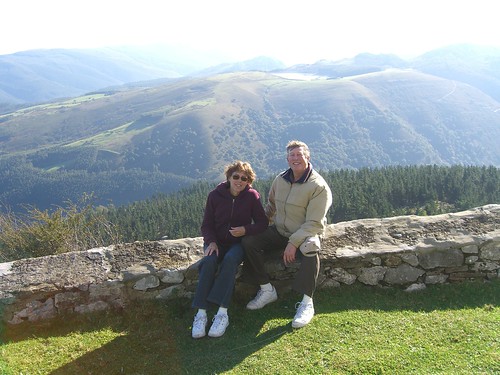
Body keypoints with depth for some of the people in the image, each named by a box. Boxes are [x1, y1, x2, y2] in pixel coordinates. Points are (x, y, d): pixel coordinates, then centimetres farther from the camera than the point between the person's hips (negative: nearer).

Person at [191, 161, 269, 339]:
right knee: (209, 261, -32)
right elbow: (207, 225, 2)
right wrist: (211, 242, -16)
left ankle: (222, 313, -35)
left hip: (239, 242, -1)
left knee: (230, 259, -35)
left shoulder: (252, 196, -3)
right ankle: (201, 314, -31)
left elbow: (263, 223, -1)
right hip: (217, 241, 1)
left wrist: (246, 229, -19)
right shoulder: (215, 195, -1)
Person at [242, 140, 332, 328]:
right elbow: (271, 206, 18)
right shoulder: (280, 179, 2)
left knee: (310, 247, -40)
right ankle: (267, 291, -4)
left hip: (305, 235, -5)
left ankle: (307, 303, -30)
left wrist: (293, 243, -30)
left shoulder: (319, 186, -17)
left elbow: (313, 223, -21)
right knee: (248, 241, -16)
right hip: (279, 231, 6)